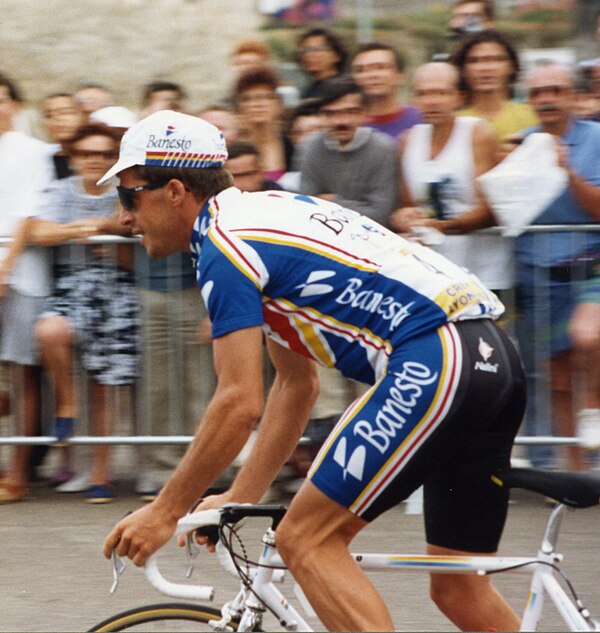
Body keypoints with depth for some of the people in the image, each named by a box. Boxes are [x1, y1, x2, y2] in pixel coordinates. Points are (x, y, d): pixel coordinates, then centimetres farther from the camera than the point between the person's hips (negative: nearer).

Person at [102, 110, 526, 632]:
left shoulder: (224, 244, -5)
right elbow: (297, 384, 30)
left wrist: (164, 511, -1)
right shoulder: (265, 214, 24)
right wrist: (239, 497, 29)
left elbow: (239, 403, -9)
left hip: (433, 362, -10)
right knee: (458, 589, 13)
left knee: (306, 541, -5)